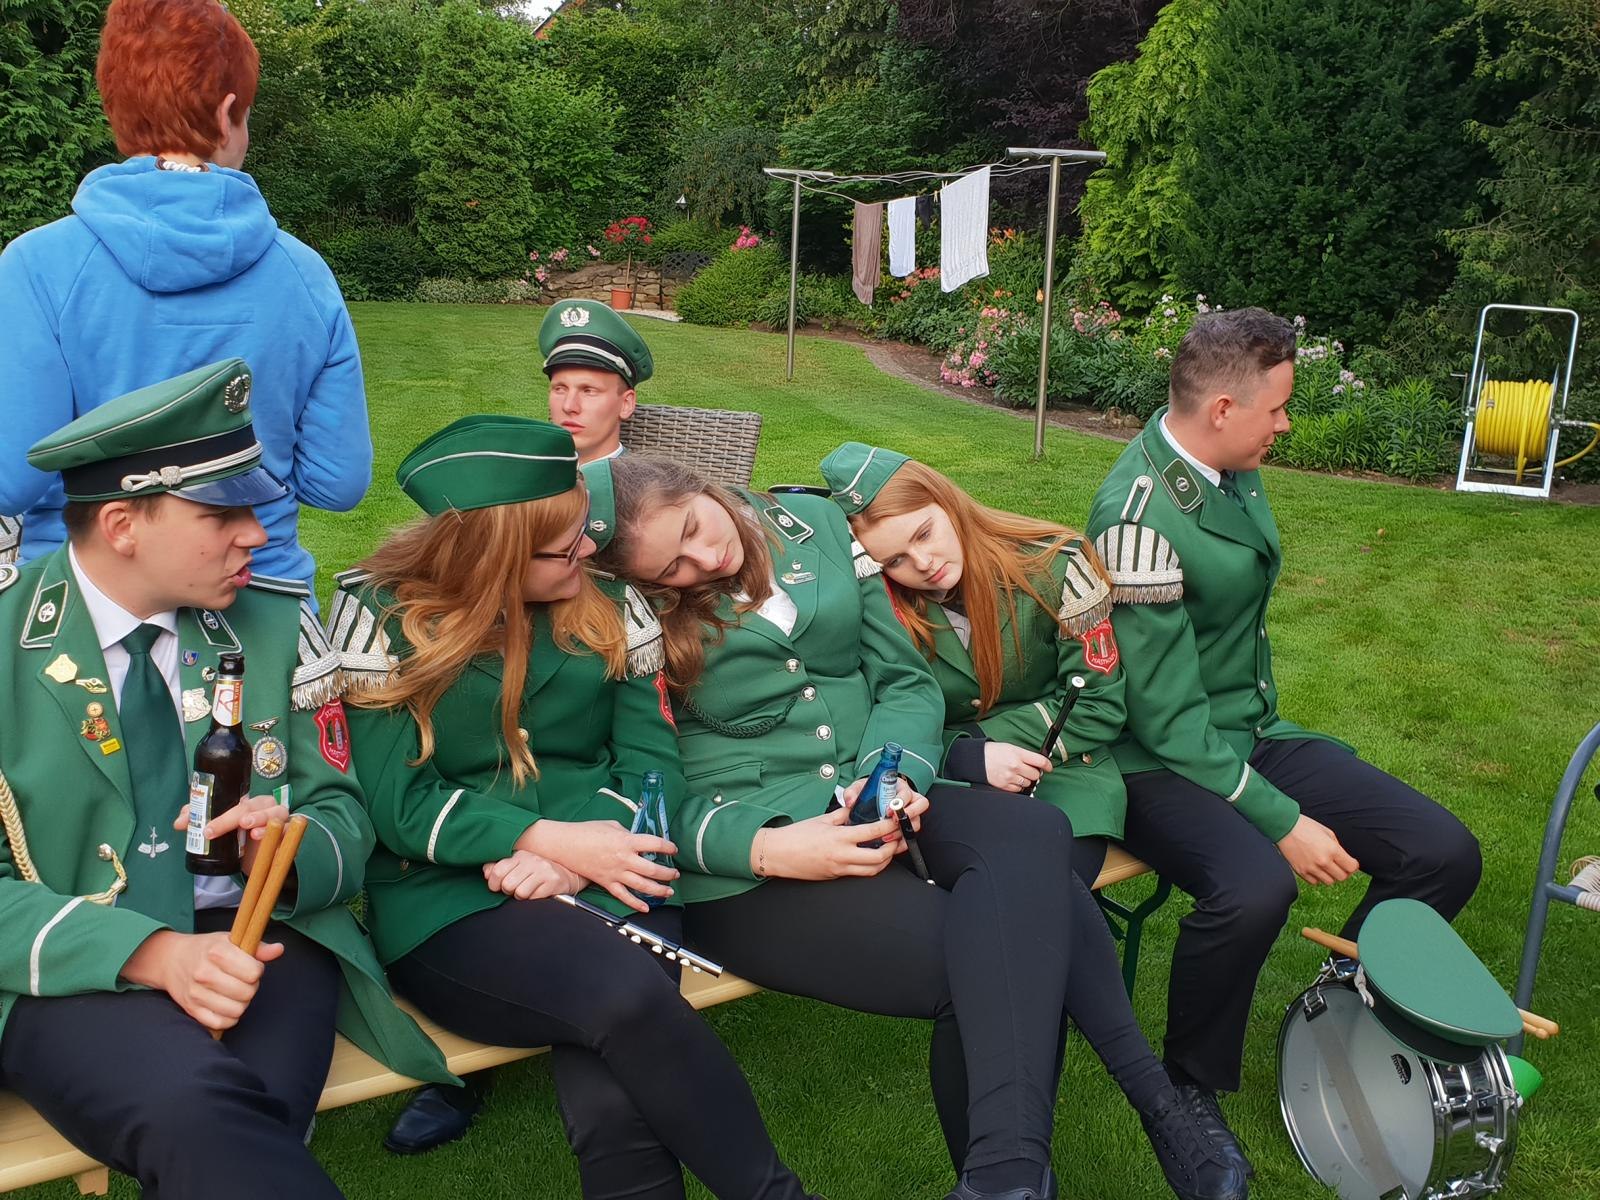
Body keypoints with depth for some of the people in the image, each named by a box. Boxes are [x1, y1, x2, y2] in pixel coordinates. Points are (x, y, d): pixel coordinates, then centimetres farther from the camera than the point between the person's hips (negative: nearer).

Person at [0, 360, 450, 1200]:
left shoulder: (276, 624, 4)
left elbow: (342, 812, 10)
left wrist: (288, 856, -14)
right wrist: (153, 951, -21)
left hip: (259, 937, 2)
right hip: (78, 968, -1)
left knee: (225, 1131, -29)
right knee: (198, 1109, -33)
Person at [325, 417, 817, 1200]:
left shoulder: (607, 606, 8)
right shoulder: (380, 615, -2)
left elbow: (652, 761, 3)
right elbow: (395, 806, -7)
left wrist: (577, 857, -16)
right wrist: (552, 837, -16)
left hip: (608, 887, 2)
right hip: (449, 901, -2)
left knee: (613, 1111, -29)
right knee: (628, 993, -33)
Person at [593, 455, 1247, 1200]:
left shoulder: (814, 524, 5)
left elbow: (905, 683, 8)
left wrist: (889, 777, -12)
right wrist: (770, 848, -22)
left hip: (870, 807, 4)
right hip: (745, 871, -4)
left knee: (1031, 833, -28)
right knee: (980, 955, -29)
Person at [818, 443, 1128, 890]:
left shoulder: (1055, 565, -9)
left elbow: (1100, 706, -4)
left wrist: (989, 736, -12)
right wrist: (970, 758, -19)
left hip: (1060, 769, 0)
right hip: (949, 778, 1)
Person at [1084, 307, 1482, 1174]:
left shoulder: (1232, 471, 2)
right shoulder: (1140, 512, -24)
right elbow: (1167, 715, -24)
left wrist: (1269, 738, 13)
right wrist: (1281, 822, -24)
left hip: (1251, 730, 8)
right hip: (1160, 759, -8)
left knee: (1444, 853, -4)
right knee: (1254, 886, -36)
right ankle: (1190, 1087, -8)